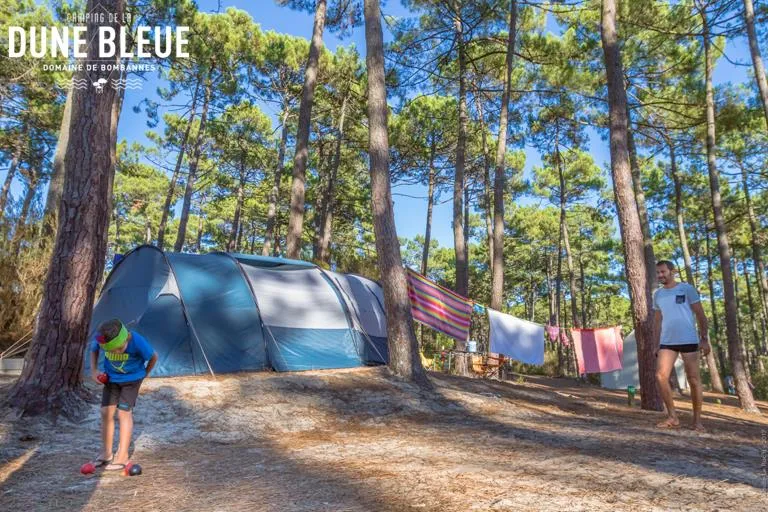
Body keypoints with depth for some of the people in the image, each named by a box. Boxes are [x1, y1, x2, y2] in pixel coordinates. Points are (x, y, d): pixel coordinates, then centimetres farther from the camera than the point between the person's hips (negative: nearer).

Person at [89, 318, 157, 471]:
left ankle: (122, 457, 5)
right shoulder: (101, 340, -25)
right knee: (106, 412, 1)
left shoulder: (137, 341, -35)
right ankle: (106, 454, 17)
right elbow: (94, 349, 2)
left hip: (132, 378, -4)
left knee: (124, 413, -6)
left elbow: (153, 357, -17)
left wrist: (145, 374, -1)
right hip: (111, 377, 4)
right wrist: (93, 370, -7)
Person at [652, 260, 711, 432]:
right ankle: (672, 417, 2)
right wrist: (656, 345, 12)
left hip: (688, 340, -4)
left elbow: (700, 315, -1)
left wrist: (705, 339, -8)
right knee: (661, 375, -8)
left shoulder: (686, 288, 0)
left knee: (693, 379, 2)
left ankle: (697, 419, 13)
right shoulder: (657, 294, 13)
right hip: (667, 342, 4)